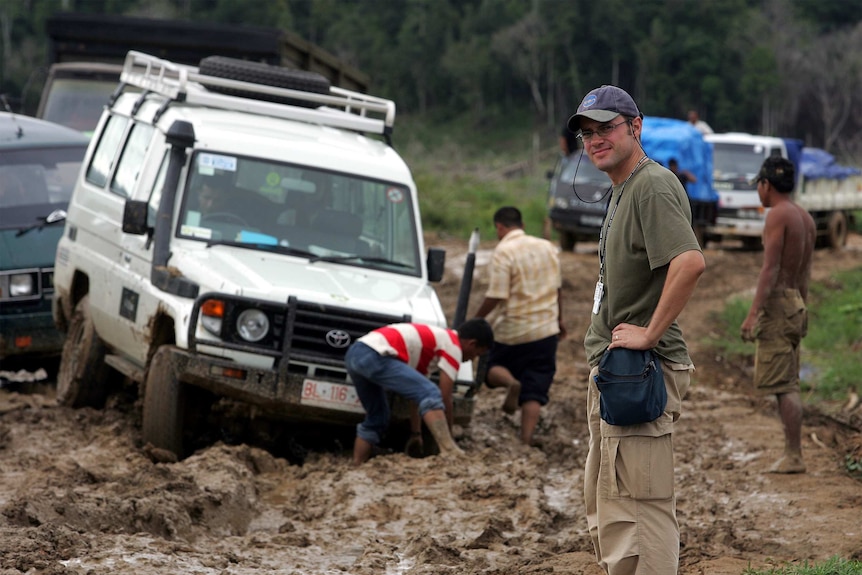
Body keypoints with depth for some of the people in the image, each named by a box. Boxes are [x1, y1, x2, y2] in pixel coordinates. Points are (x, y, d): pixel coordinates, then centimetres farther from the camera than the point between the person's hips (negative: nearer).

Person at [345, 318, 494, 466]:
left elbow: (415, 392, 35)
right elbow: (445, 398, 3)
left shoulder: (432, 339, 31)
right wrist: (448, 436, 12)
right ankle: (450, 451, -29)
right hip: (374, 356, -10)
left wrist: (416, 433, 35)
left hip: (354, 353, 10)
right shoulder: (453, 346, 4)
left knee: (376, 420, 23)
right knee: (431, 395, -16)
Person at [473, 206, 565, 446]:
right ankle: (526, 441, -8)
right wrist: (559, 320, 29)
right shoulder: (547, 247, 8)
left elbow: (496, 296, -17)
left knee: (494, 371, 16)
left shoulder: (504, 251, -12)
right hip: (547, 330, 5)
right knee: (534, 390, 5)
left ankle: (511, 383, -17)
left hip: (513, 330, -5)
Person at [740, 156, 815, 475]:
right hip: (796, 305, 9)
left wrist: (753, 313, -21)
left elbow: (770, 268, -19)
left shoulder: (777, 215, -12)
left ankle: (794, 456, -12)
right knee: (787, 385, 11)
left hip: (776, 303, -9)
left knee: (782, 385, -9)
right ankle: (791, 454, 11)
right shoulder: (806, 218, 15)